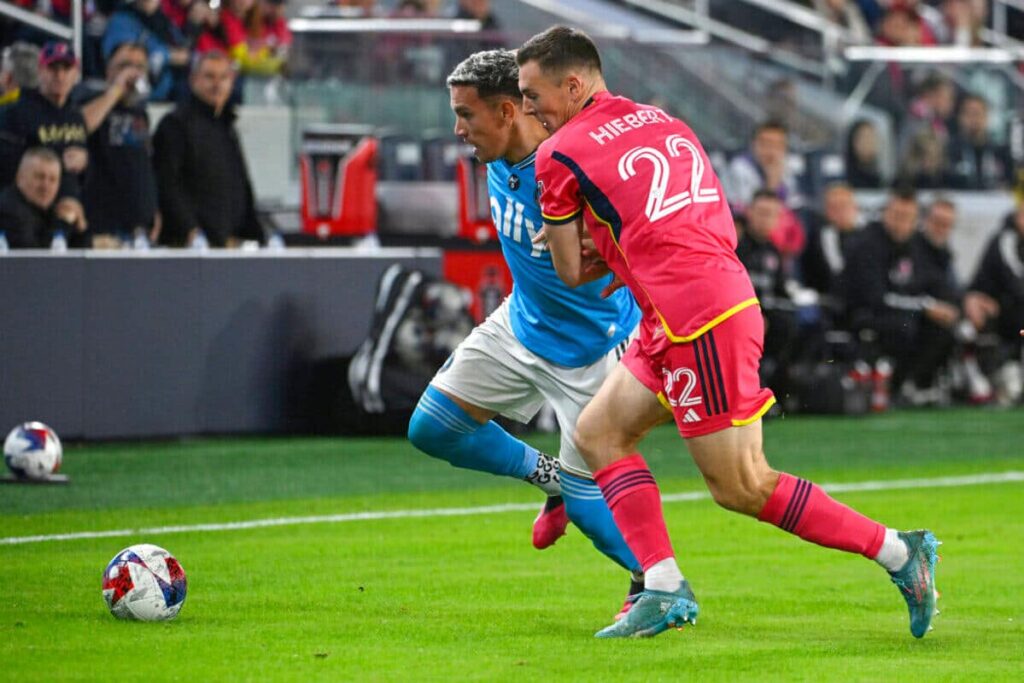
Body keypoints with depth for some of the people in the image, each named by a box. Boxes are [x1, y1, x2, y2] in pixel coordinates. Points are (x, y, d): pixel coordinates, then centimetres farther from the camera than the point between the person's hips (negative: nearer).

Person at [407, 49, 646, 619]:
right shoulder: (500, 162, -6)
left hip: (591, 351, -8)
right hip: (522, 322, 8)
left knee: (584, 500, -4)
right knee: (432, 429, 8)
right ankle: (550, 478, 28)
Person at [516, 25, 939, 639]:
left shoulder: (560, 155, -4)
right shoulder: (661, 121, 17)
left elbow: (572, 272, 2)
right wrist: (616, 250, 13)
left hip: (697, 322, -9)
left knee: (741, 488, -2)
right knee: (599, 432, 13)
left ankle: (900, 553, 2)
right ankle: (665, 589, 6)